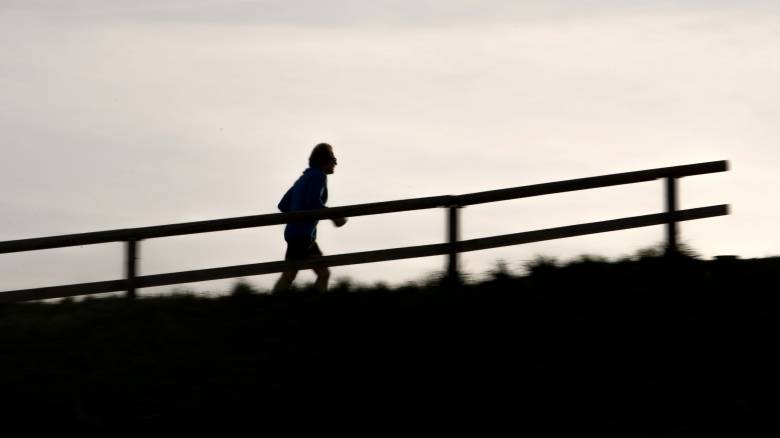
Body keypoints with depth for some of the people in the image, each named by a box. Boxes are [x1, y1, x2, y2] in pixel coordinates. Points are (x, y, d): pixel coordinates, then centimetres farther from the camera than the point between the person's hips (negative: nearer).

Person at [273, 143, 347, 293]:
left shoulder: (304, 178, 22)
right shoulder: (319, 176, -5)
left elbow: (283, 205, 21)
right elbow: (313, 201, -21)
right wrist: (334, 217, -12)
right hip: (302, 234, -10)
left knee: (324, 274, 6)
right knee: (289, 276, -14)